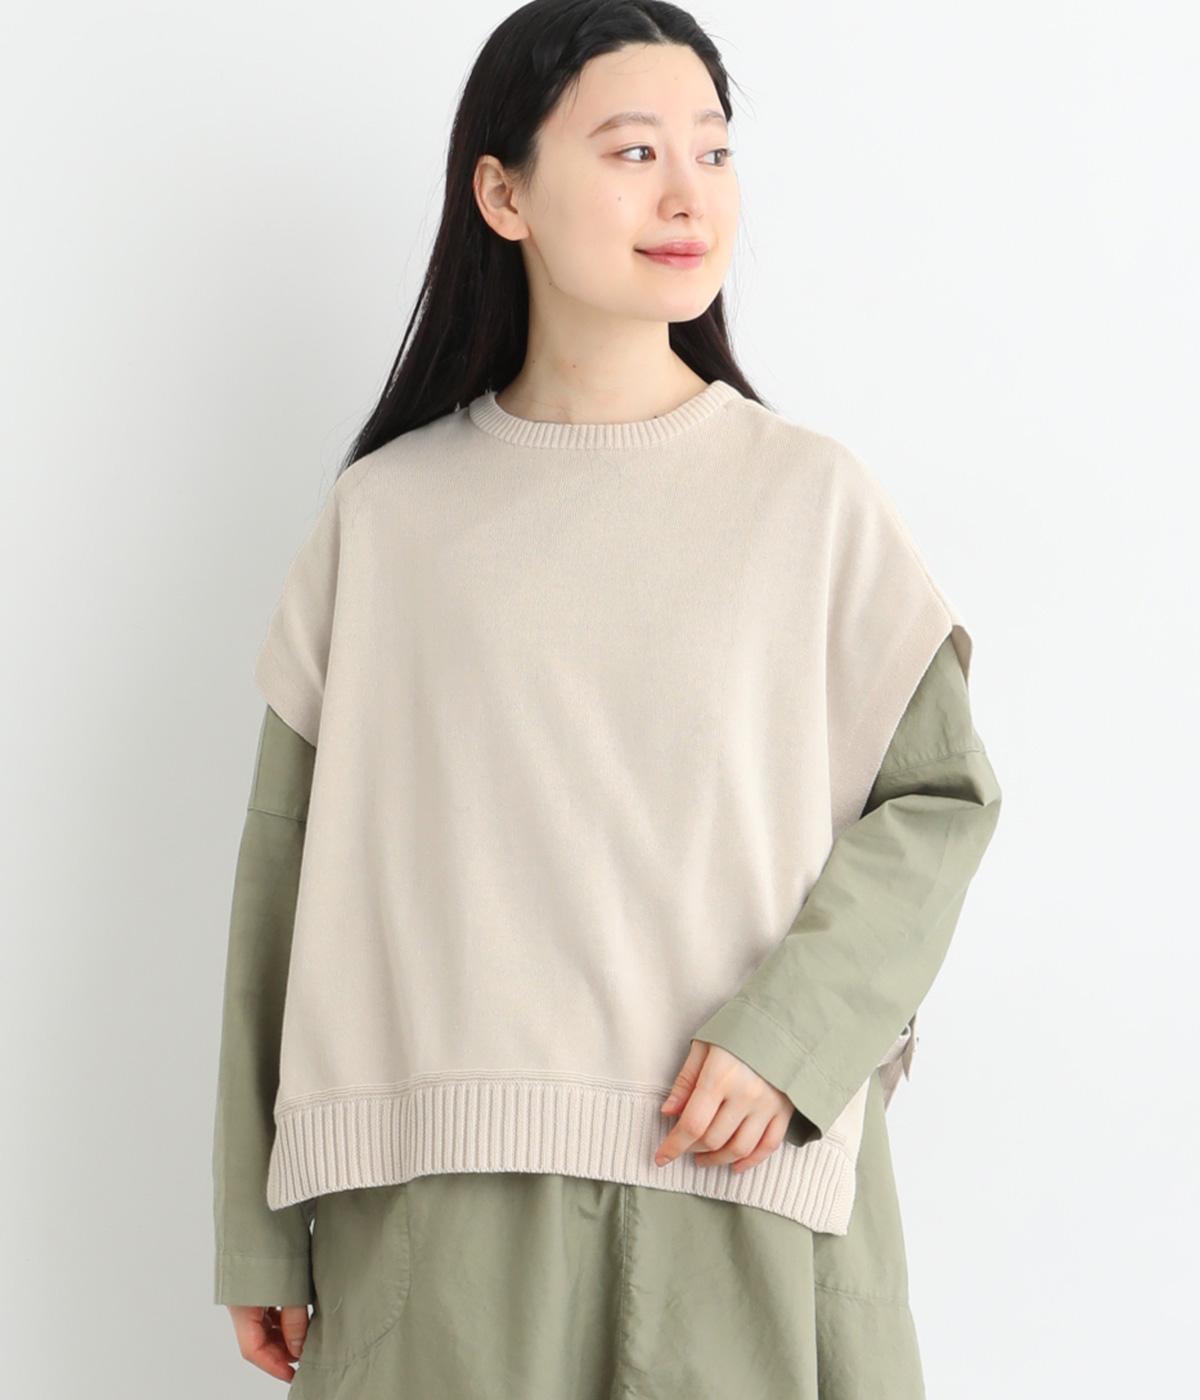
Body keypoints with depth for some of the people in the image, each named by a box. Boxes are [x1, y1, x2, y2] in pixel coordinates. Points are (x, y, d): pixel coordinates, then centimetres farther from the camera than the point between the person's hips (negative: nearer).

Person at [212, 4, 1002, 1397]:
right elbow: (292, 869, 4)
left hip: (739, 1189, 0)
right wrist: (260, 1234, 5)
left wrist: (788, 1032, -14)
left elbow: (940, 792, 2)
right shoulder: (384, 516, 3)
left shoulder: (812, 497, 1)